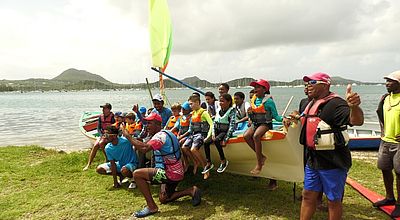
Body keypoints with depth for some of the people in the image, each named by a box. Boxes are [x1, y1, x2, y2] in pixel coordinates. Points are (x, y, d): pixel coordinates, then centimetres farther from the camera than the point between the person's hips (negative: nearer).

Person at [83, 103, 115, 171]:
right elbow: (98, 128, 6)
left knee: (101, 143, -29)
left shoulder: (112, 117, -12)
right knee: (95, 145, -16)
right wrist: (102, 135, -10)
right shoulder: (101, 116, 6)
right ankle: (88, 164, -13)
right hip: (103, 135, 5)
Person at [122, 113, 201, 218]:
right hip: (176, 173, 11)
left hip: (170, 174, -11)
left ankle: (151, 206, -6)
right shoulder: (166, 134, 15)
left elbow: (144, 148, -35)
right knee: (163, 199, 25)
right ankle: (191, 190, 18)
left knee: (137, 174, -13)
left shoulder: (161, 135, -18)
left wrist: (128, 136, -23)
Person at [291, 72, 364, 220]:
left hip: (332, 162, -8)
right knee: (308, 196, 16)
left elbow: (357, 121, -34)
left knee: (333, 201, 7)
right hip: (312, 160, 9)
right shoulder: (312, 104, 11)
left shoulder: (335, 103, -18)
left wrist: (354, 107, -54)